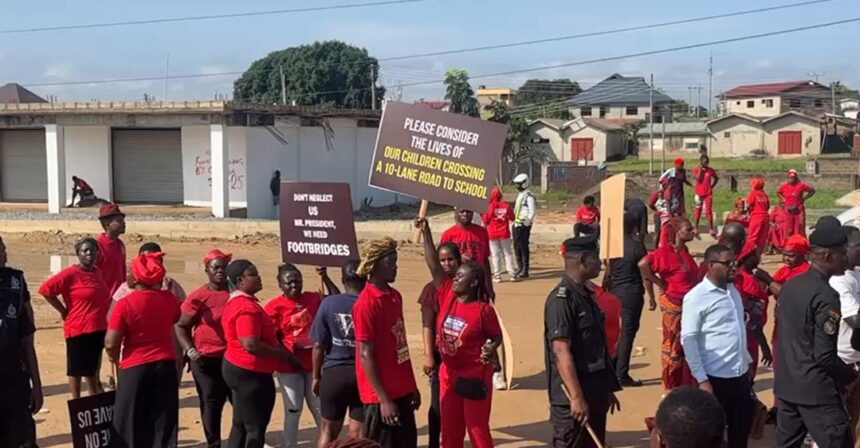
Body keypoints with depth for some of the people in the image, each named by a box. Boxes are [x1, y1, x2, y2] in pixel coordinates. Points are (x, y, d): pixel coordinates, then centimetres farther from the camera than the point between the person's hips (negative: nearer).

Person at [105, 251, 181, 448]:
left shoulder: (125, 304, -15)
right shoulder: (169, 298, -2)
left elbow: (111, 344, -15)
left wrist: (114, 357, 6)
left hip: (135, 368, -3)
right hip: (165, 365, 4)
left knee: (130, 423, 10)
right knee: (164, 422, 11)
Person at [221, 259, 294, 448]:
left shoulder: (237, 302, 12)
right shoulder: (246, 307, -22)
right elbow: (251, 345, -28)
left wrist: (277, 348, 13)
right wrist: (280, 353, -15)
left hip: (238, 368, 11)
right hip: (250, 373, -11)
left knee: (241, 425, 17)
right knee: (255, 428, -1)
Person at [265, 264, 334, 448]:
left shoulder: (313, 298, 3)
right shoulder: (274, 306, -10)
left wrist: (325, 277, -3)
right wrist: (289, 357, -16)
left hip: (313, 363, 4)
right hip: (289, 367, -4)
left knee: (320, 409, 14)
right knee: (293, 411, 5)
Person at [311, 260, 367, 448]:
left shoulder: (329, 303, -7)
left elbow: (319, 345, -3)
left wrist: (316, 376, 8)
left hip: (334, 373, 1)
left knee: (328, 429, 16)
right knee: (358, 433, 6)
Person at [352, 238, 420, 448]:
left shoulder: (395, 296, 9)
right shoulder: (366, 304, -16)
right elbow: (365, 355, -17)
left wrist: (411, 385, 14)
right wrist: (384, 399, -17)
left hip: (402, 390, 8)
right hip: (381, 395, -8)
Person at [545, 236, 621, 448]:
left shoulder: (586, 295, 12)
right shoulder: (561, 299, -17)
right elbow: (561, 352, -22)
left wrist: (607, 389, 19)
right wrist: (576, 397, -24)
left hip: (594, 394, 9)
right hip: (572, 398, -9)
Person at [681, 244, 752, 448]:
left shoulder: (733, 290, 9)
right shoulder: (697, 296, -13)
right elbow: (688, 339, -15)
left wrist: (747, 361, 16)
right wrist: (702, 379, -18)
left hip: (740, 374, 7)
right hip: (715, 377, -7)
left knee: (741, 431, 16)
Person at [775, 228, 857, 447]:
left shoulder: (790, 285, 7)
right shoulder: (826, 295, -19)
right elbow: (824, 356, -21)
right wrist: (850, 375, -2)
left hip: (786, 384, 8)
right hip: (815, 390, -8)